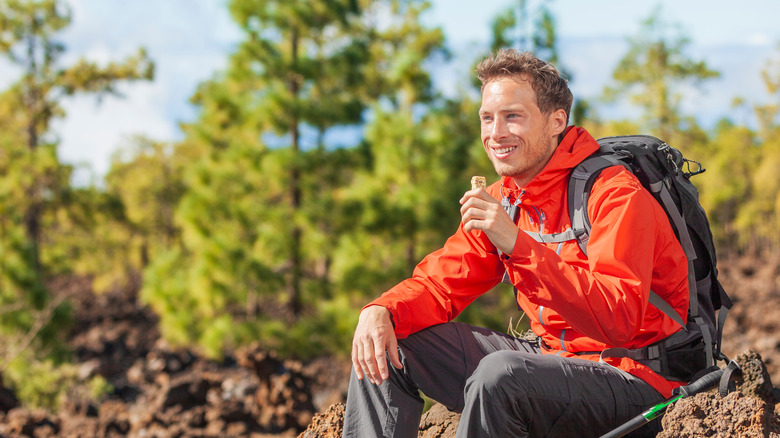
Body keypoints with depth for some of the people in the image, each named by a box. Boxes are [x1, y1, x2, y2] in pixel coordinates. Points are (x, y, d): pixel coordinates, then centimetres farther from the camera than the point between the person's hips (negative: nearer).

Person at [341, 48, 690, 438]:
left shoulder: (615, 194, -18)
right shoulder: (500, 200, 7)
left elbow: (618, 320, -29)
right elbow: (440, 281, 9)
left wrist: (518, 244, -34)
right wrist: (380, 311, -15)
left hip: (633, 379, -8)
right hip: (551, 356, 8)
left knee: (500, 373, -37)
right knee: (387, 346, 1)